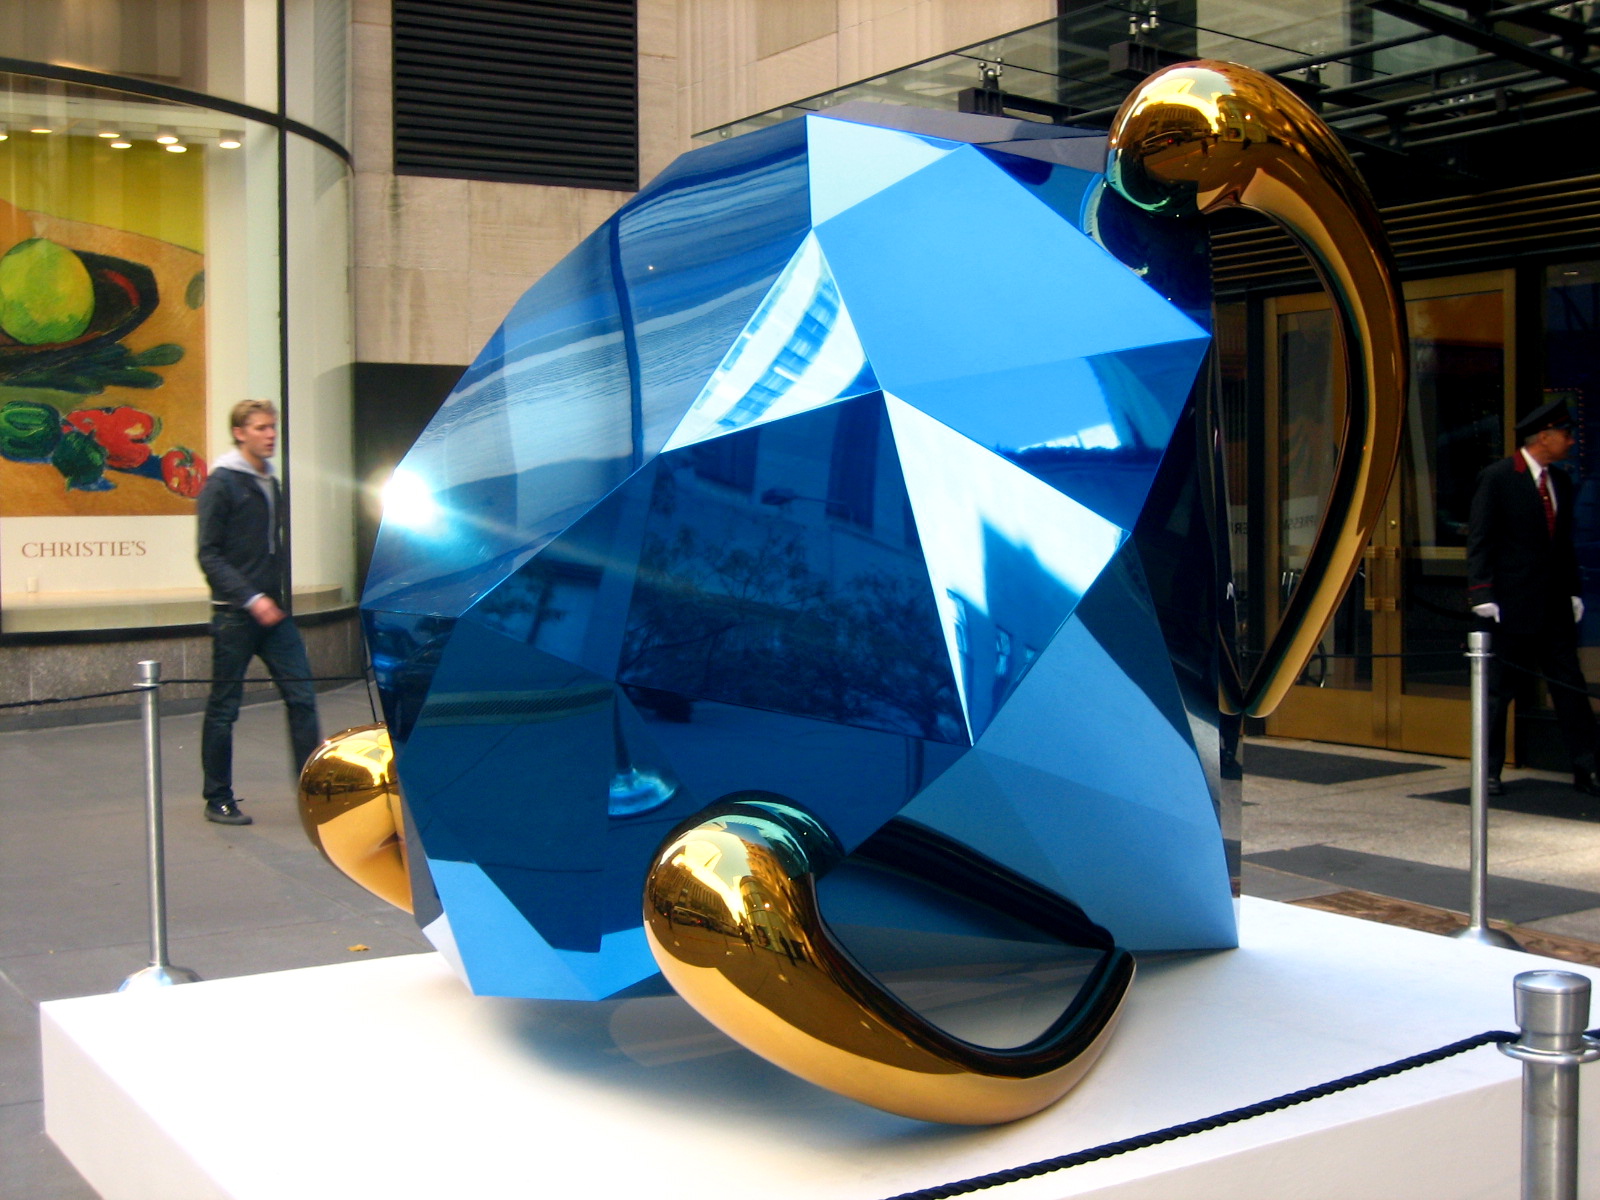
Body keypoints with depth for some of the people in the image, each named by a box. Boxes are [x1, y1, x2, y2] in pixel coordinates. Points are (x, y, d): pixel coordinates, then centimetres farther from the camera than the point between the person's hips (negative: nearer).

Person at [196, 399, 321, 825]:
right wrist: (251, 598, -19)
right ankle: (218, 800, 14)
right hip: (235, 615, -6)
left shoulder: (271, 482, 14)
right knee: (224, 708, 4)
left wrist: (279, 595, 13)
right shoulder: (221, 483, -7)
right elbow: (209, 555, -12)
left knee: (302, 698, -1)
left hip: (273, 611, 6)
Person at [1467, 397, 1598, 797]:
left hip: (1555, 606, 6)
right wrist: (1482, 593, -16)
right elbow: (1479, 539, -9)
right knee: (1498, 690, 2)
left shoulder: (1561, 481, 12)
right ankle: (1489, 771, 10)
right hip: (1512, 605, -6)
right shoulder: (1497, 477, -7)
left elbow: (1564, 542, 17)